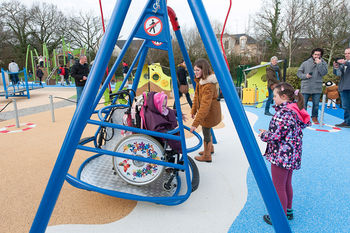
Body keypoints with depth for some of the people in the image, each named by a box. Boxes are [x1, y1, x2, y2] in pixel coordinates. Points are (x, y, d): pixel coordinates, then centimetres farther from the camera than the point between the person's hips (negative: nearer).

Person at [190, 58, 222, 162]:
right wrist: (193, 110, 9)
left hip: (210, 113, -9)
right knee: (207, 131, 26)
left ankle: (207, 156, 31)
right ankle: (210, 148, 51)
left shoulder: (208, 85, -33)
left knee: (206, 133, 9)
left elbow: (205, 106, -38)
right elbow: (196, 96, 7)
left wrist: (195, 123, -40)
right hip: (205, 111, 9)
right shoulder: (200, 80, -3)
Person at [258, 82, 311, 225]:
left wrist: (263, 135, -5)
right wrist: (268, 132, 11)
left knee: (278, 188, 5)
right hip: (293, 155, 10)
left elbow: (275, 135, -24)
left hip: (281, 156, -10)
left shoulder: (283, 113, -23)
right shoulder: (295, 111, 7)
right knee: (287, 184, 24)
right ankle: (288, 211, 40)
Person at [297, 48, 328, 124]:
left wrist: (319, 64, -14)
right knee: (303, 104, 5)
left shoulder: (323, 63, 3)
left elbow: (324, 73, -11)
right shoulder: (306, 63, 3)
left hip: (317, 88, 1)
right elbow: (298, 73, 5)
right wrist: (305, 75, -13)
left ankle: (314, 117, 25)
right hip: (306, 88, -1)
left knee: (316, 104, 9)